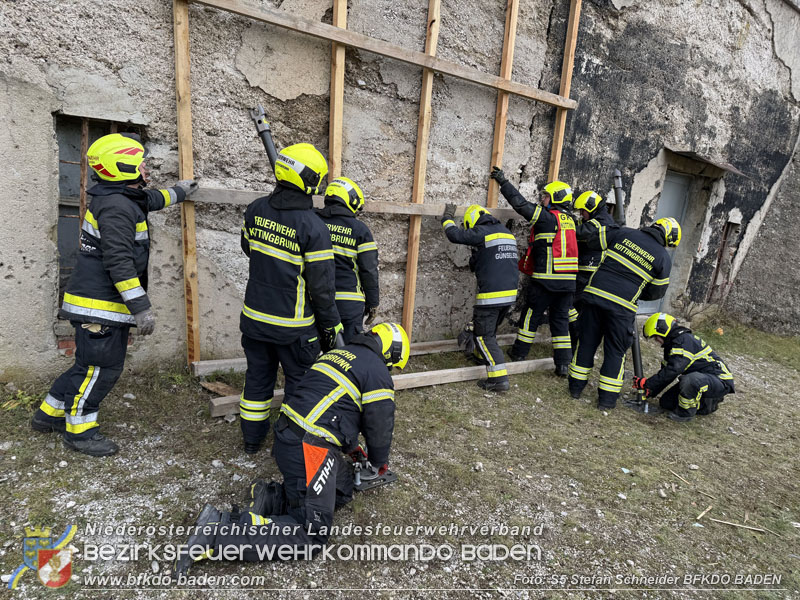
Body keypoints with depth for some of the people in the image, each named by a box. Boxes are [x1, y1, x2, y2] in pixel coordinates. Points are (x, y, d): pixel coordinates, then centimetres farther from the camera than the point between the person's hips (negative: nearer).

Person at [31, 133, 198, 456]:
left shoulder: (123, 198, 12)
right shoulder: (117, 207, -21)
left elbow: (149, 200, 36)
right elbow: (119, 263, -27)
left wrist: (178, 191, 49)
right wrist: (141, 307, -25)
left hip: (105, 303, 11)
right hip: (100, 306, -11)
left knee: (90, 364, 21)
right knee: (102, 367, 1)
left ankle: (50, 413, 36)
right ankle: (79, 430, 18)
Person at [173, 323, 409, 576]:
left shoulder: (337, 354, 19)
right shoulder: (378, 373, -7)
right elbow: (380, 426, 0)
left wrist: (350, 445, 37)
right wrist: (380, 461, 21)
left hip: (287, 436, 10)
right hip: (309, 449, -10)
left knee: (343, 492, 20)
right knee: (311, 537, -4)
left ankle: (271, 499, 9)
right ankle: (218, 533, -11)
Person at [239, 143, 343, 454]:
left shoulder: (256, 209, -4)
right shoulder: (313, 227, -22)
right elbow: (321, 286, -17)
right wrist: (330, 325, -4)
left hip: (255, 317, 6)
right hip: (292, 326, -6)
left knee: (257, 377, 21)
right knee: (299, 382, 13)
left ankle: (252, 439, 38)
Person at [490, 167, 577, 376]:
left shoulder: (547, 217, -9)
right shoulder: (569, 220, 13)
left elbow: (521, 204, -9)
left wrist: (502, 181, -1)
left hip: (546, 278, -6)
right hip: (568, 280, 6)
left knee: (532, 314, 9)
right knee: (560, 318, 11)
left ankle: (519, 352, 23)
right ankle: (563, 363, 11)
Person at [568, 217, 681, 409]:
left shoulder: (624, 233, 4)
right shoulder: (663, 257, 2)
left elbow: (594, 240, 12)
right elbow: (657, 292, 9)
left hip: (595, 293, 2)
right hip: (621, 306, -2)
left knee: (587, 341, 14)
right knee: (615, 351, 11)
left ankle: (576, 386, 23)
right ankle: (607, 397, 16)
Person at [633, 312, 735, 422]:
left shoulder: (684, 340, -23)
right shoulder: (672, 344, 10)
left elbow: (672, 371, -31)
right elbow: (666, 371, 12)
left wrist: (647, 383, -27)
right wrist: (651, 392, 4)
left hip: (720, 381, -10)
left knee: (691, 380, -41)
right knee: (665, 402, 5)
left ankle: (685, 413, -16)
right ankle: (707, 402, 14)